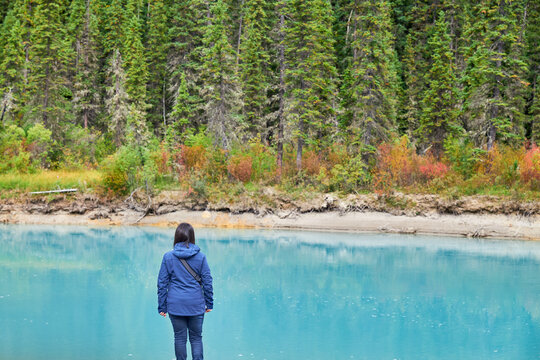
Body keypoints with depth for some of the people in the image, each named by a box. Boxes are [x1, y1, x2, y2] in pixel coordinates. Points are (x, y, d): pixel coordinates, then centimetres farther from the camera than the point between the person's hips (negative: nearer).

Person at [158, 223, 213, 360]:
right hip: (196, 305, 0)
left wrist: (162, 306, 6)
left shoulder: (168, 257, -4)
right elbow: (207, 281, 0)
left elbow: (162, 283, -2)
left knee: (179, 338, 10)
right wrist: (209, 303, 10)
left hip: (175, 305, 0)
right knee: (196, 338, 9)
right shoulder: (200, 257, -4)